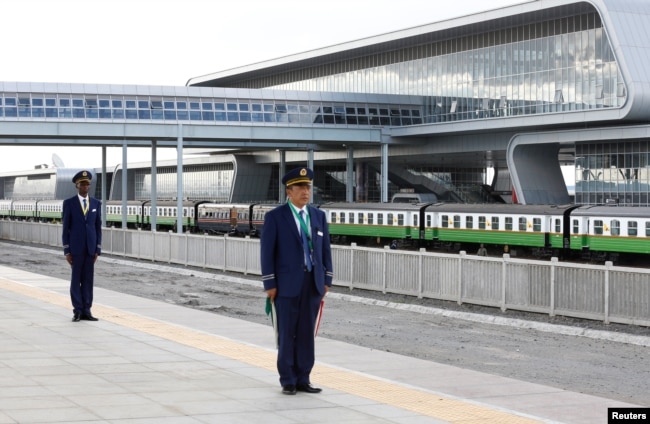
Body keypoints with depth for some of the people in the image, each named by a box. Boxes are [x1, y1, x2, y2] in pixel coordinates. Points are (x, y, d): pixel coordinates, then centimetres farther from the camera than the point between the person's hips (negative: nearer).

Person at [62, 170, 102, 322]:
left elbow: (98, 227, 8)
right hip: (76, 247, -3)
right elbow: (66, 228, -2)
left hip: (90, 248, 3)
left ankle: (86, 311, 7)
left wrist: (98, 249, 2)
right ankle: (77, 311, 5)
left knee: (88, 279, 4)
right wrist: (66, 251, -6)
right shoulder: (69, 203, -1)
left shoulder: (96, 203, 7)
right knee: (76, 279, 1)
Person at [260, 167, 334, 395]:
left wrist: (327, 280, 6)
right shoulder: (275, 217, -5)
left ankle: (303, 379, 14)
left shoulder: (318, 215, 9)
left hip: (313, 283, 4)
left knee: (307, 333, 6)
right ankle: (288, 381, 11)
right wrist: (270, 285, -10)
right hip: (287, 284, -4)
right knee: (287, 334, 2)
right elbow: (267, 252, -7)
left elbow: (325, 249, 11)